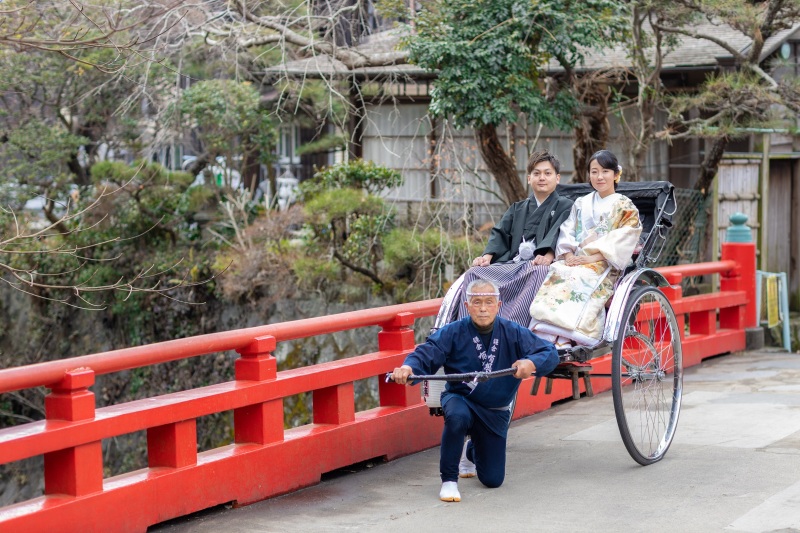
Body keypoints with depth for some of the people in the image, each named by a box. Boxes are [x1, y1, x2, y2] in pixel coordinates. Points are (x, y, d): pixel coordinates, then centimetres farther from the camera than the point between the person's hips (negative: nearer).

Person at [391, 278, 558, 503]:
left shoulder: (513, 333, -11)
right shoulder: (453, 332, -14)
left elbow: (550, 354, -18)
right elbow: (426, 354, -22)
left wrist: (531, 363, -42)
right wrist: (408, 368, -46)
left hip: (496, 411, 2)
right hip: (460, 398, -2)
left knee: (493, 480, 7)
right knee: (457, 416, -41)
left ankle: (473, 452, 46)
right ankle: (449, 480, -19)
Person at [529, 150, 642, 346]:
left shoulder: (625, 208, 9)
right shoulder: (581, 204, 23)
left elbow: (623, 241, -4)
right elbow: (567, 232, 14)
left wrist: (593, 257, -14)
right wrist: (569, 255, -7)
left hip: (605, 266, -4)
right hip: (576, 262, 4)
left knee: (580, 281, -36)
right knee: (555, 275, -29)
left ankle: (563, 342, -49)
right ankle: (543, 339, -45)